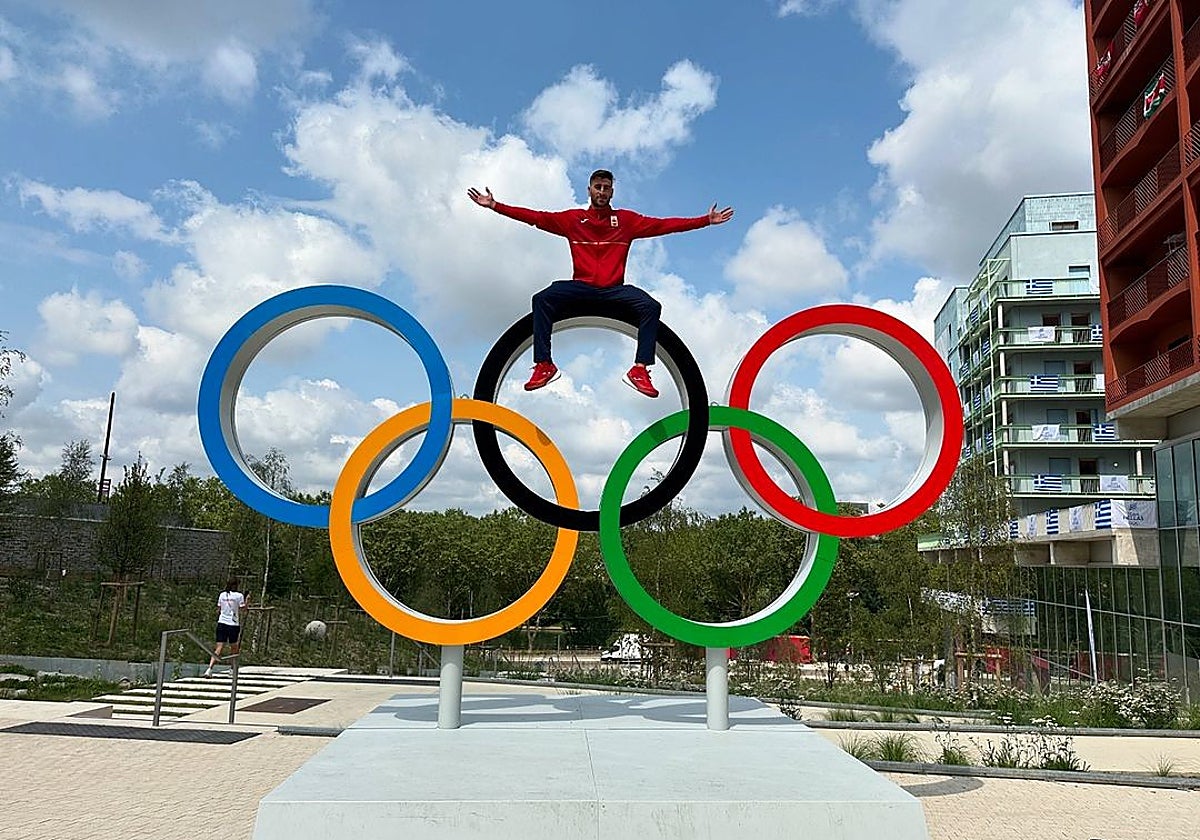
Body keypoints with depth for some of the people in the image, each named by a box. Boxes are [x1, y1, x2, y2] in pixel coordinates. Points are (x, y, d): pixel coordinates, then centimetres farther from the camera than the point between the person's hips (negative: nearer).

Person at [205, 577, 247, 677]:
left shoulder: (222, 595, 7)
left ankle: (209, 669, -16)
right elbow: (243, 610, -4)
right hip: (233, 625, -3)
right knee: (234, 648, 13)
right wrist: (246, 600, 10)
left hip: (221, 623, 3)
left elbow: (218, 609, 14)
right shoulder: (239, 596, -6)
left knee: (218, 649, -1)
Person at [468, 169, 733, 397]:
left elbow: (663, 225, 6)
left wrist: (706, 220, 1)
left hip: (614, 289, 0)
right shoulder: (573, 219, 10)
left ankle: (640, 370, -22)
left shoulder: (626, 220, 11)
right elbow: (535, 217, 5)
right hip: (580, 288, 0)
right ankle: (544, 365, -22)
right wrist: (494, 206, -2)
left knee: (651, 306, -25)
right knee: (542, 299, -25)